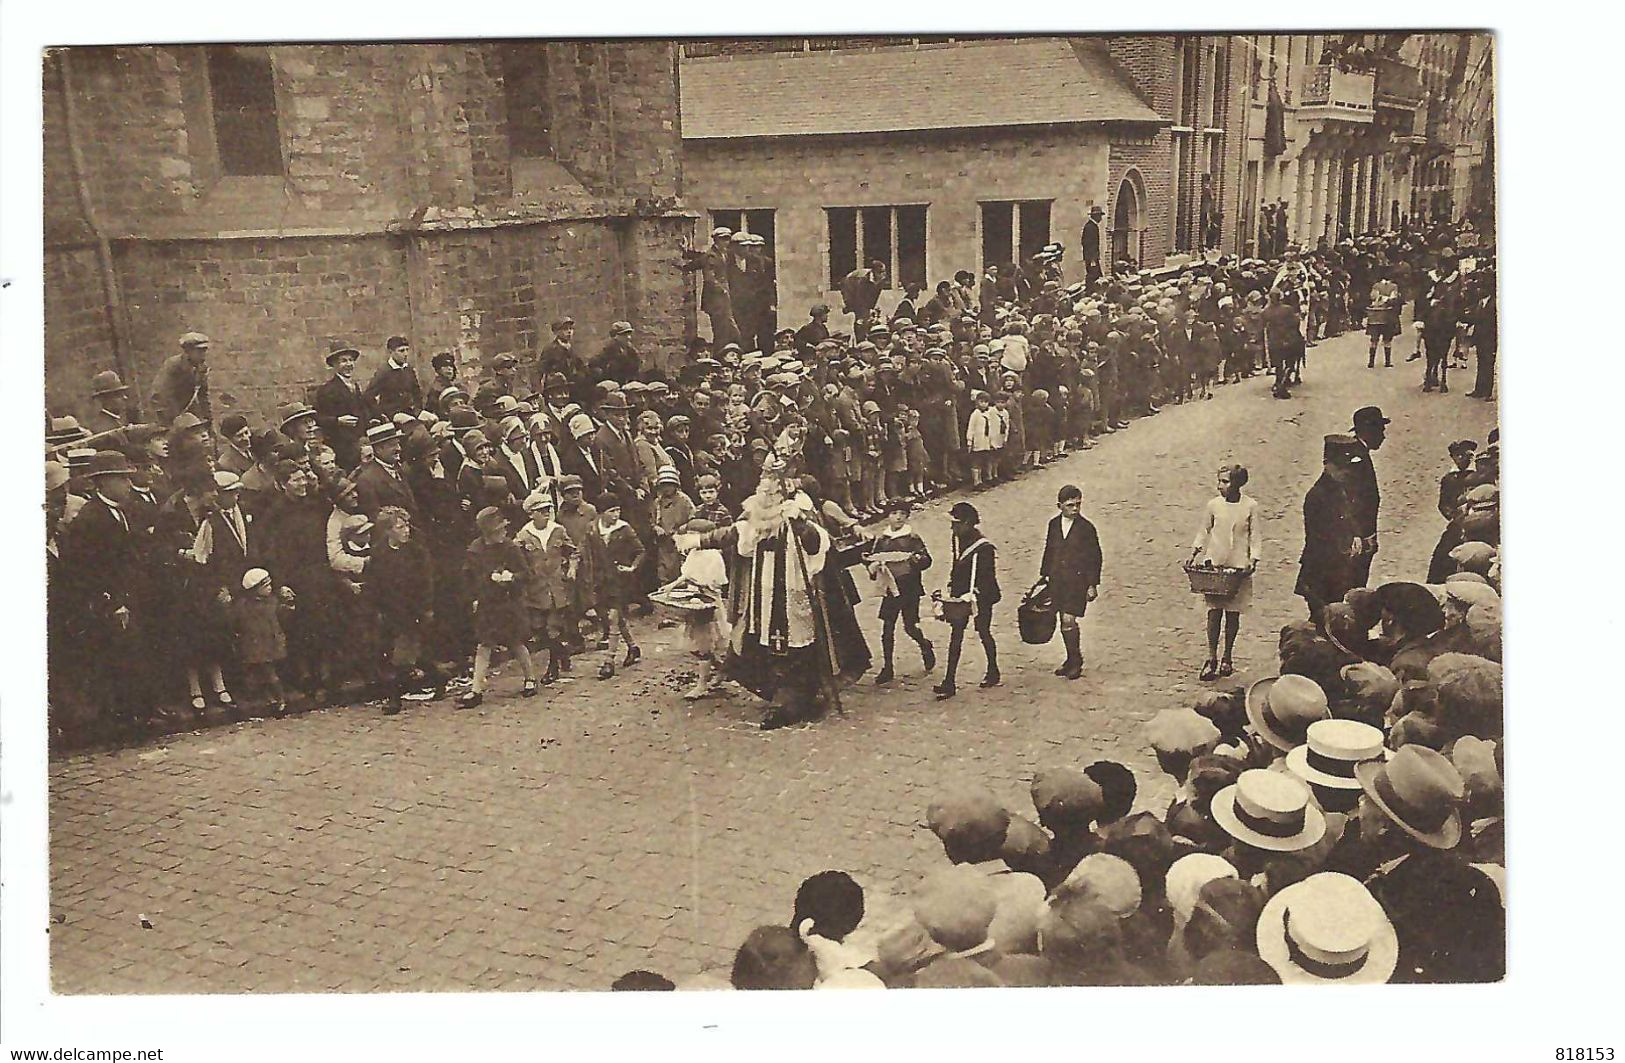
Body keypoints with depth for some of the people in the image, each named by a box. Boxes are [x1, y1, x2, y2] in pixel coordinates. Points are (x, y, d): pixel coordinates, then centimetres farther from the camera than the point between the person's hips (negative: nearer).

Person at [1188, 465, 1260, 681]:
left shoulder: (1250, 506, 0)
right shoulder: (1213, 505, 2)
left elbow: (1255, 536, 3)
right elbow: (1204, 531, 12)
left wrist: (1253, 559, -8)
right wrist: (1195, 551, 0)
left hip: (1239, 566, 0)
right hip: (1214, 564, 1)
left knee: (1233, 613, 5)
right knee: (1214, 612, -5)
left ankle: (1227, 658, 19)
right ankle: (1211, 659, 0)